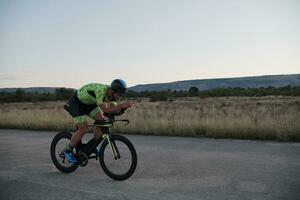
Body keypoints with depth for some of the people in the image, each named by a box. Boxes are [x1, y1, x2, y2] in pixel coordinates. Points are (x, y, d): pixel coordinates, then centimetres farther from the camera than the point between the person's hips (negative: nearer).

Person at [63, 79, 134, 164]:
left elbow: (113, 107, -7)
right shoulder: (100, 90, -37)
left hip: (88, 102, 8)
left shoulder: (111, 93, -12)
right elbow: (105, 109, -41)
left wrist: (124, 106, -25)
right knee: (83, 129, -16)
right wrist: (121, 105, -42)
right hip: (76, 102, -8)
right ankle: (68, 151, 4)